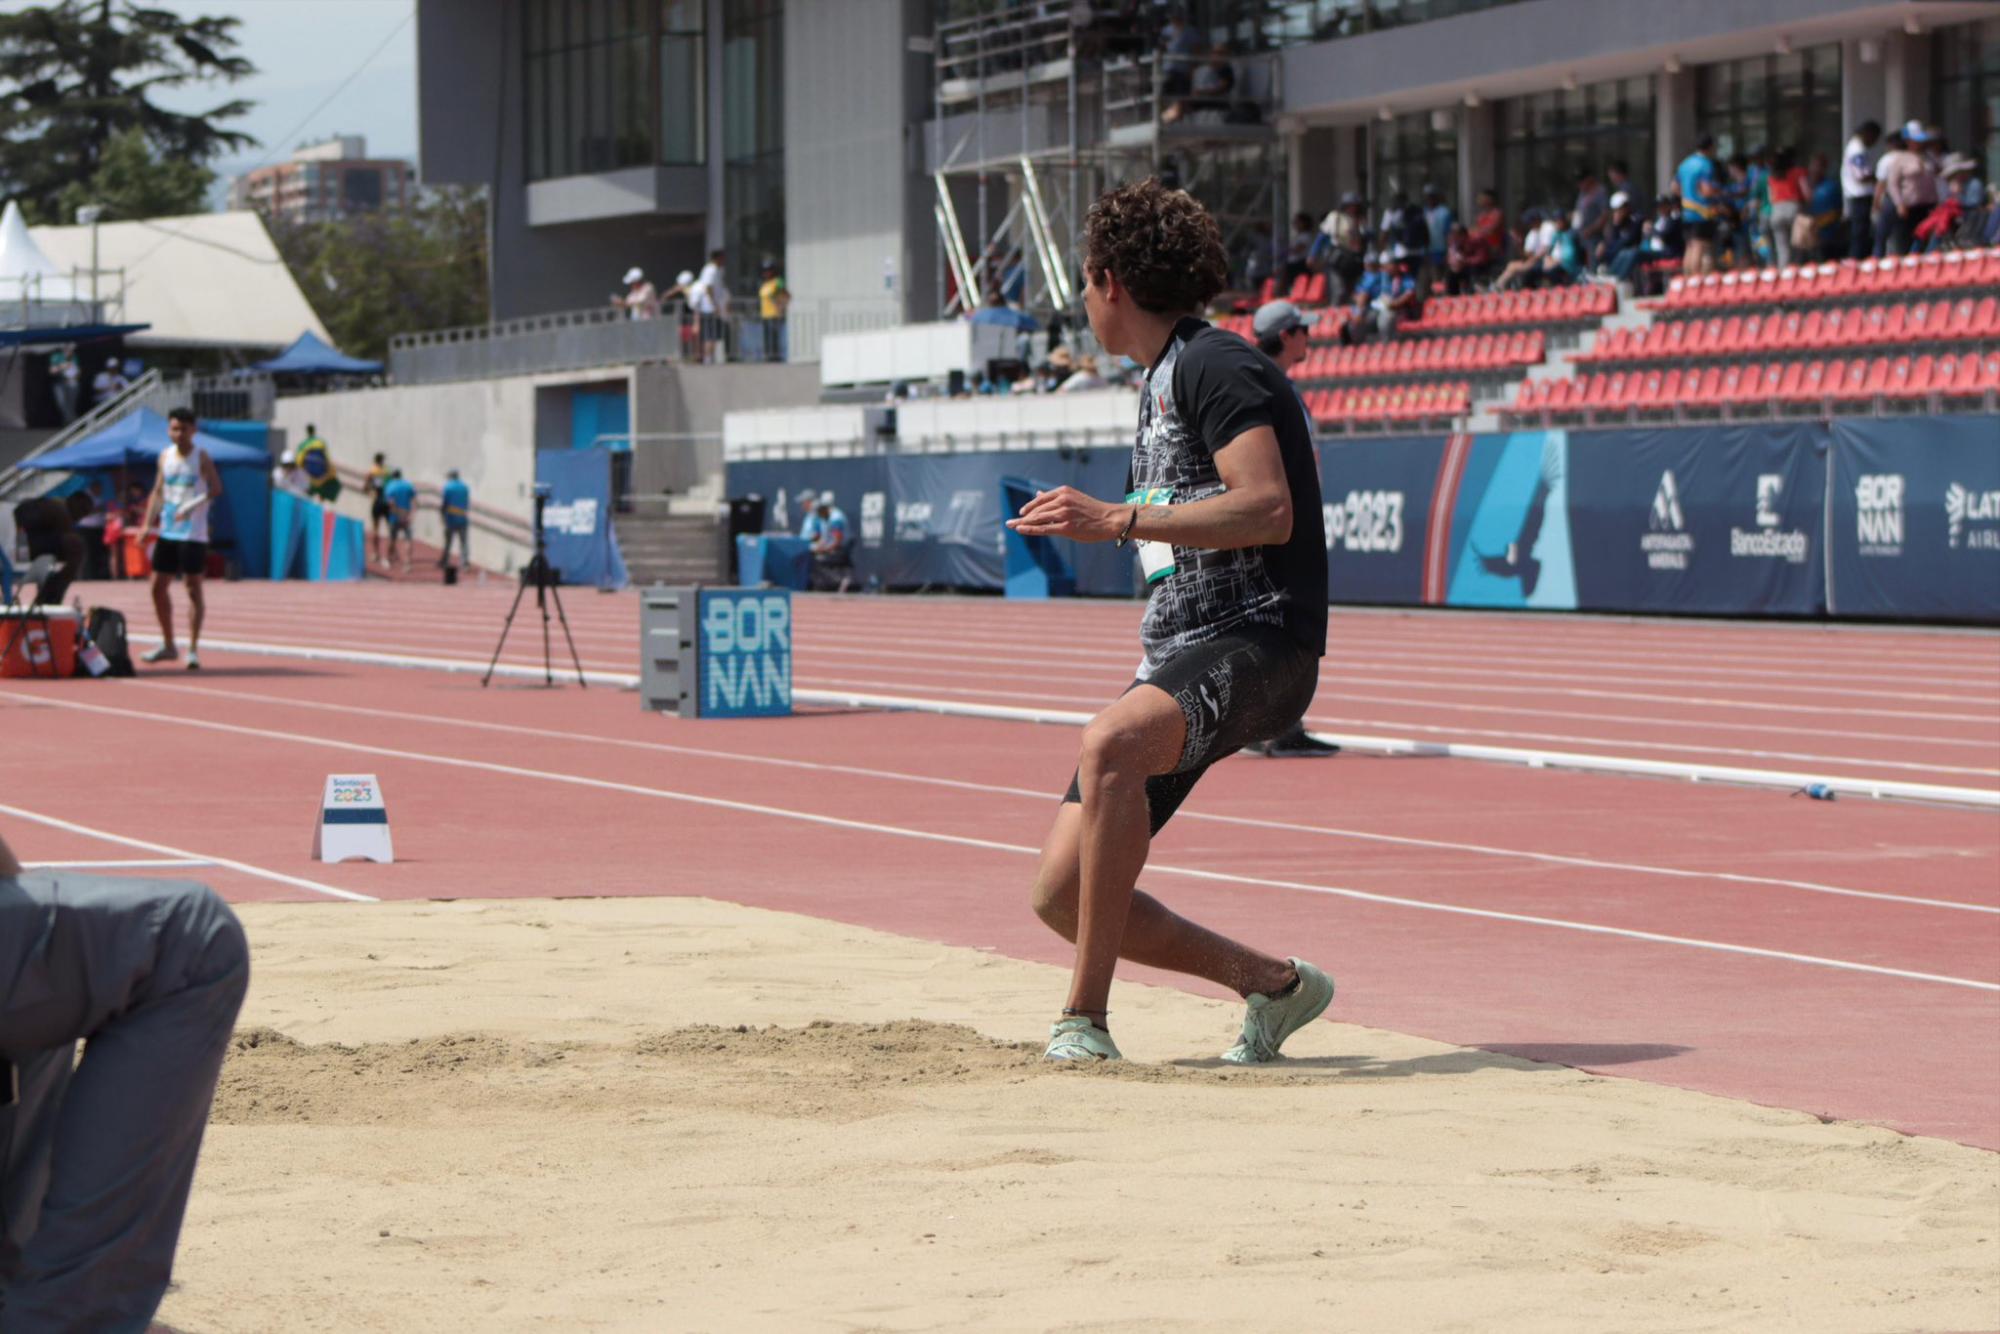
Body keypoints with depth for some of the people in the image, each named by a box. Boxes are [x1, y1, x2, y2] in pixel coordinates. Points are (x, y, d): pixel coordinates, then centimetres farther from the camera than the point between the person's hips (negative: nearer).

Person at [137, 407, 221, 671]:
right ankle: (168, 645, 21)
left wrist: (191, 506, -27)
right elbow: (158, 491, 16)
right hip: (167, 532, 6)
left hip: (193, 533, -6)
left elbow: (216, 490, -14)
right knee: (159, 587, 8)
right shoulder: (165, 456, 10)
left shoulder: (201, 457, -6)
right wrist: (147, 523, 7)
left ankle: (193, 649, -2)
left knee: (193, 588, -5)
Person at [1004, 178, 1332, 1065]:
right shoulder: (1162, 383, 22)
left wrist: (1117, 521, -22)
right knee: (1062, 893, 0)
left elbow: (1270, 512, -21)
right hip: (1178, 655, 10)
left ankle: (1086, 1019, -34)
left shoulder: (1212, 366, -8)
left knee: (1110, 743, -39)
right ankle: (1273, 985, 14)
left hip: (1255, 643, -10)